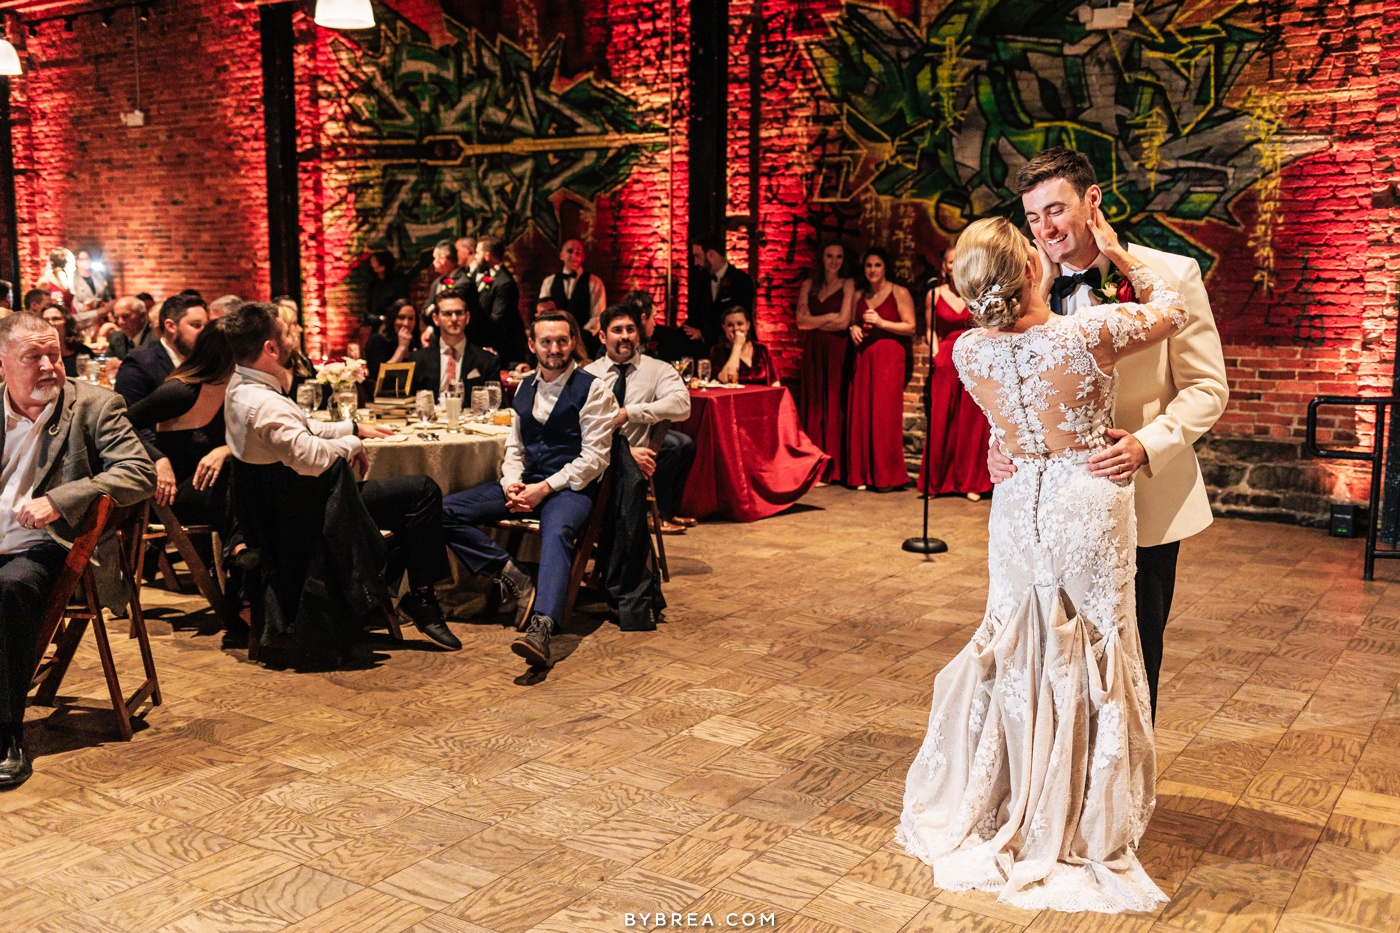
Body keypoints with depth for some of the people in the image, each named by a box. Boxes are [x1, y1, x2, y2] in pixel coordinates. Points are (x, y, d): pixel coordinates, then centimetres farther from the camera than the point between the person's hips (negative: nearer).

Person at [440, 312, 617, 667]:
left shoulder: (593, 390, -3)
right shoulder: (525, 387, 17)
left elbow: (594, 456, -9)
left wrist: (545, 488, -16)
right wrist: (512, 483, -1)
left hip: (570, 486, -7)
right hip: (526, 483, 7)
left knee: (557, 532, -40)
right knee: (446, 511, -9)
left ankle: (541, 628, -55)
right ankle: (514, 581, -13)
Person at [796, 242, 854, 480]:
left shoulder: (848, 284, 2)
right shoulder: (809, 285, 12)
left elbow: (844, 321, -8)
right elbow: (802, 319, 1)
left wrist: (815, 321, -2)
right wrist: (830, 317, -5)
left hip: (837, 351, -3)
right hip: (813, 351, 3)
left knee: (834, 404, -3)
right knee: (813, 403, 2)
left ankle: (833, 466, 1)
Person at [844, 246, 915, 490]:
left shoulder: (899, 293, 0)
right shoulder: (859, 296, 15)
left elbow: (911, 327, -6)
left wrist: (882, 323, -13)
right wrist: (854, 329, 5)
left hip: (888, 357, -5)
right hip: (863, 357, 5)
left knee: (885, 414, -8)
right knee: (860, 413, 0)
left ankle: (886, 475, 0)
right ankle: (862, 473, 8)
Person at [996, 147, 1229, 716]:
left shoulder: (1171, 276, -8)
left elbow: (1207, 387, -7)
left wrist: (1146, 444, -24)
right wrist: (998, 445, -13)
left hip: (1144, 503, -2)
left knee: (1134, 658, 12)